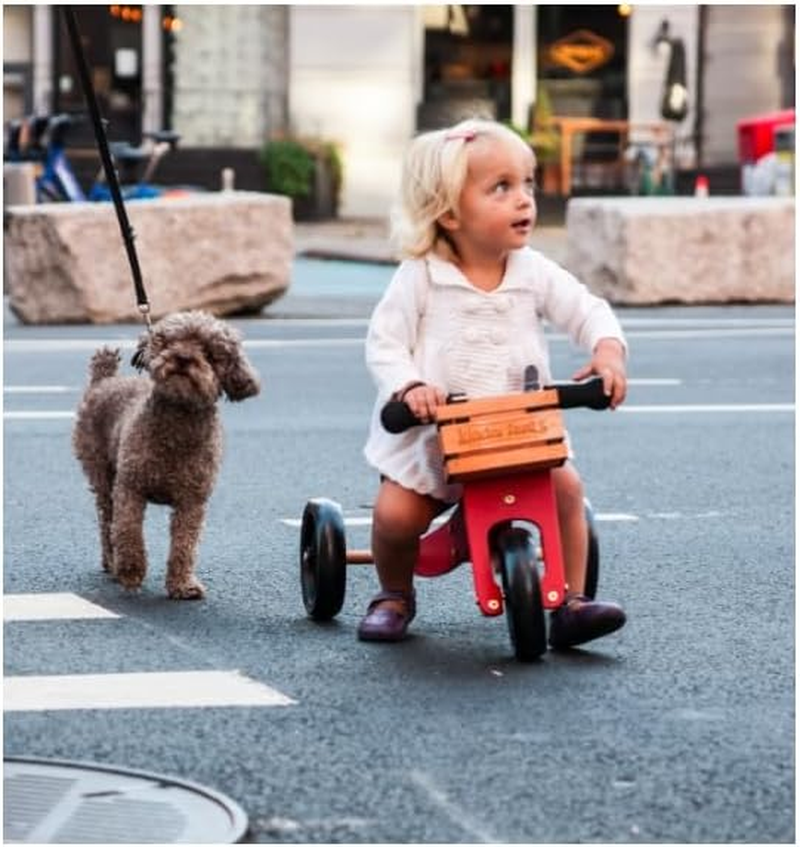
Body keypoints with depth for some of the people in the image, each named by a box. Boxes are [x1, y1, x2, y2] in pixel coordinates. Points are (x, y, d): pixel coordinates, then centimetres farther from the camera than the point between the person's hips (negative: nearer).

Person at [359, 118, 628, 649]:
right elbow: (385, 344, -8)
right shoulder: (420, 278, -10)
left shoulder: (534, 273, -2)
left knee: (566, 487, -19)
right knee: (396, 514, -16)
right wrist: (409, 387, -27)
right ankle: (395, 595, 16)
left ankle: (570, 602, -8)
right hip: (431, 432, -2)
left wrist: (608, 349, -21)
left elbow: (589, 311, 0)